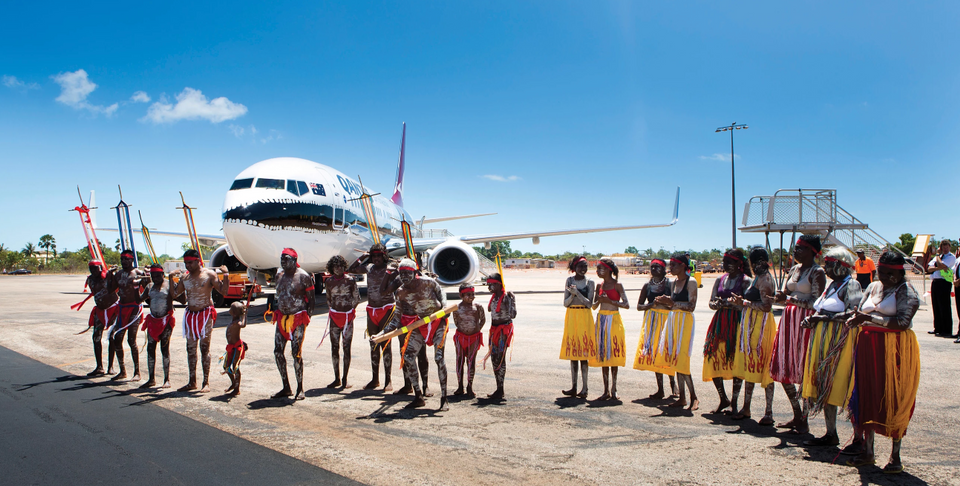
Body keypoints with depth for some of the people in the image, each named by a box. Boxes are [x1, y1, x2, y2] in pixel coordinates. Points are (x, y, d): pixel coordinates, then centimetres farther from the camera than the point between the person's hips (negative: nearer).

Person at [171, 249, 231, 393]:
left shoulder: (209, 274, -5)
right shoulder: (185, 277, 10)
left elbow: (223, 291, -11)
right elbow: (174, 294, 12)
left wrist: (225, 275, -21)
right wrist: (172, 278, 8)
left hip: (205, 314, -5)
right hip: (190, 315, 5)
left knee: (204, 348, -4)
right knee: (190, 349, 8)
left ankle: (206, 383, 2)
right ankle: (192, 382, 17)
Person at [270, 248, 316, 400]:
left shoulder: (303, 276, -9)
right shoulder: (279, 276, 10)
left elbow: (312, 299, -6)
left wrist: (306, 318, -11)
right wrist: (277, 314, 13)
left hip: (298, 319, -7)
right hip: (281, 318, 7)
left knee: (296, 353, -8)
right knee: (278, 352, 4)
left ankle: (300, 389, 4)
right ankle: (286, 388, 16)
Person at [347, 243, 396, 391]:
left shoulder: (390, 269, -7)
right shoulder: (369, 267, 8)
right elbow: (350, 270, 18)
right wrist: (361, 258, 8)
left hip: (386, 309, -5)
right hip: (371, 310, 5)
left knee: (385, 345, -5)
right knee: (373, 345, 10)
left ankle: (388, 380, 2)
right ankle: (375, 379, 19)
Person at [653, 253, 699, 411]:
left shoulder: (691, 282, -7)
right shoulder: (674, 283, 16)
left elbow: (692, 305, -14)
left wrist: (673, 303, -20)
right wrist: (664, 302, 1)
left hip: (685, 322, -8)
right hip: (673, 320, 8)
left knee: (681, 360, -11)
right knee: (674, 359, 7)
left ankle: (694, 397, -1)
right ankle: (682, 398, 13)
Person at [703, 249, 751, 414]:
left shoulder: (746, 281, -2)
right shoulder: (720, 280, 15)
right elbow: (711, 303, 12)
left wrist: (727, 304, -20)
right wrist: (717, 304, -10)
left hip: (737, 324, -5)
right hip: (719, 323, 5)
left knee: (736, 362, -3)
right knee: (713, 359, 1)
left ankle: (734, 402, 12)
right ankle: (723, 399, 18)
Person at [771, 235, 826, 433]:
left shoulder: (817, 272, -7)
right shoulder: (794, 269, 16)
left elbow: (815, 302, -15)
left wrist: (789, 299, -16)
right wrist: (781, 296, -6)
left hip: (806, 323, -8)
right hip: (789, 320, 8)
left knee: (804, 372, -4)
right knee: (784, 370, 9)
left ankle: (804, 421, 8)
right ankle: (797, 415, 23)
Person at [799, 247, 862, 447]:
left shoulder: (851, 285, -9)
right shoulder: (834, 284, 18)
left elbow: (854, 314, -20)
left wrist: (825, 317, -18)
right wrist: (813, 319, 5)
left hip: (839, 341, -9)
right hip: (823, 340, 9)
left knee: (839, 386, -6)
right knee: (824, 387, 9)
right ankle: (830, 433, 17)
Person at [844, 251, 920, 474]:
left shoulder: (906, 292, -6)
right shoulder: (873, 287, 12)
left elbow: (902, 323, -19)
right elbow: (860, 312, 15)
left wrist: (870, 318, -21)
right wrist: (855, 320, -7)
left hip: (894, 349, -6)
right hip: (869, 347, 6)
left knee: (894, 401, -1)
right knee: (867, 398, 8)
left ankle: (895, 457, 11)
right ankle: (867, 451, 18)